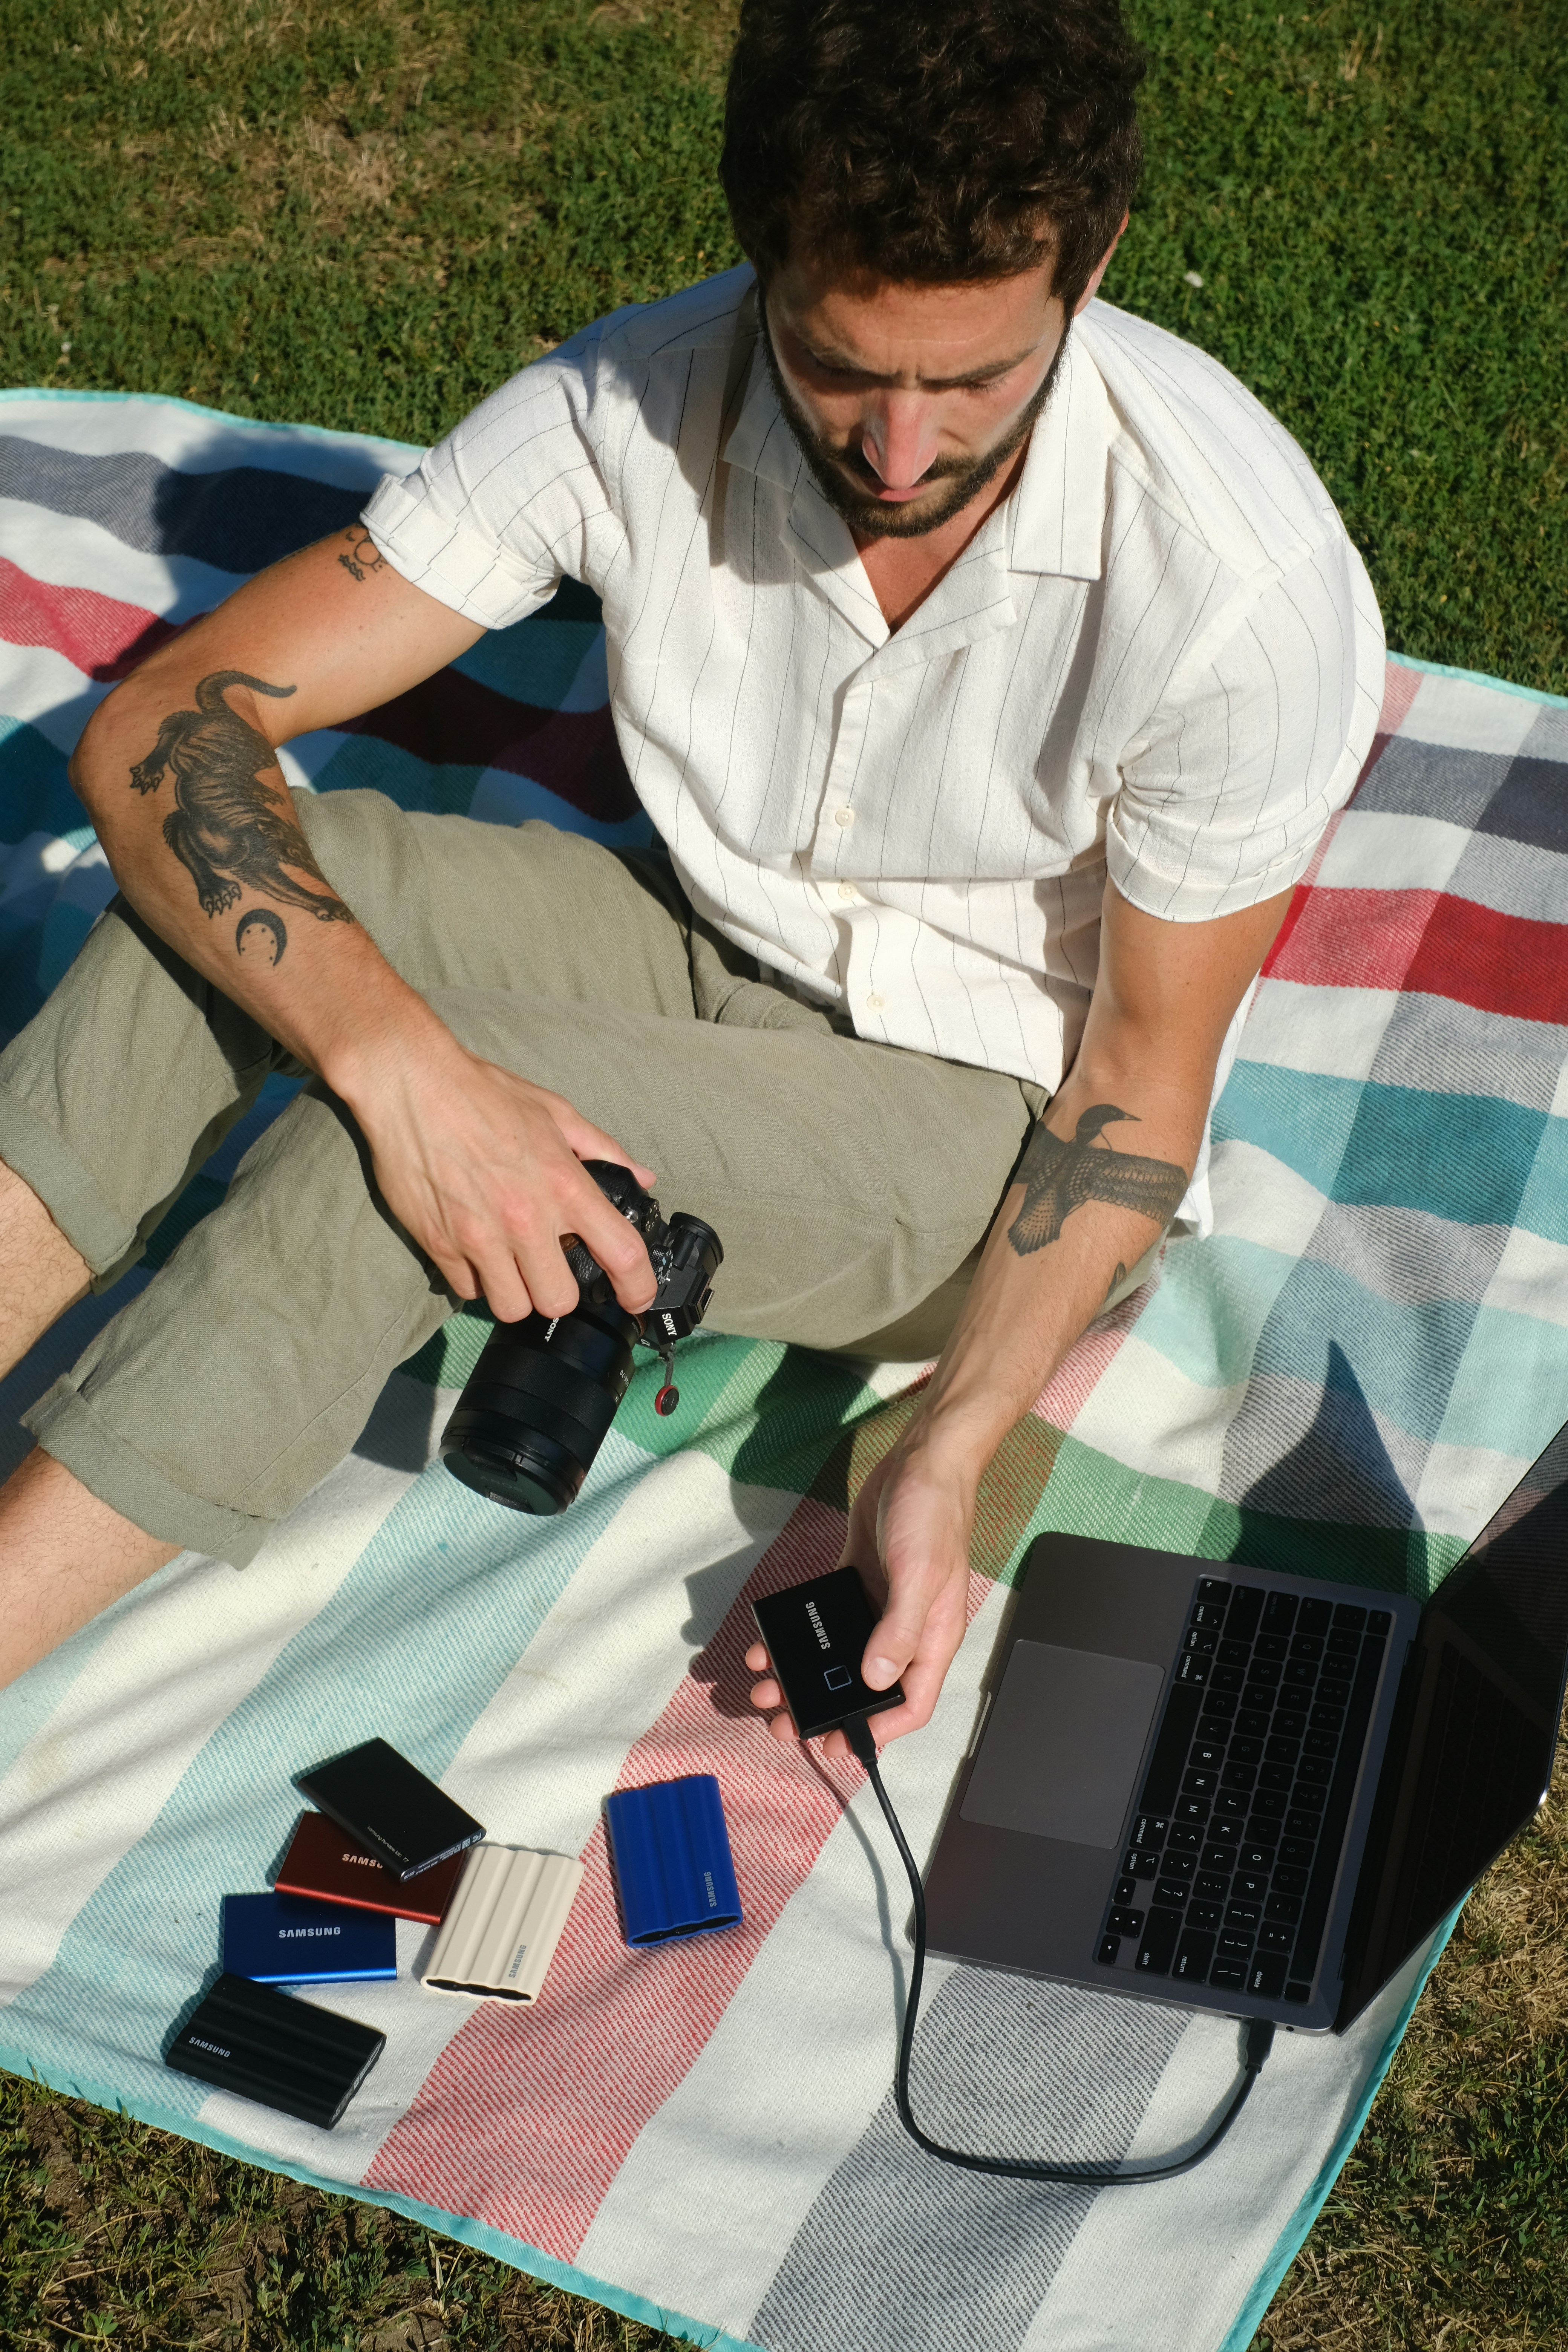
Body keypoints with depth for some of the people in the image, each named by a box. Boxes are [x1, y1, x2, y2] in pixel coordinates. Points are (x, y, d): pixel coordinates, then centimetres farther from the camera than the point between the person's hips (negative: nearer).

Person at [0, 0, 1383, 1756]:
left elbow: (1146, 1073, -15)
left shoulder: (1245, 575, -27)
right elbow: (157, 726, -21)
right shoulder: (635, 407, -19)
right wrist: (404, 1063, -39)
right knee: (255, 885, -22)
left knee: (375, 1155, -28)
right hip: (717, 960, 4)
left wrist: (947, 1453, -25)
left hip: (1007, 1126, -4)